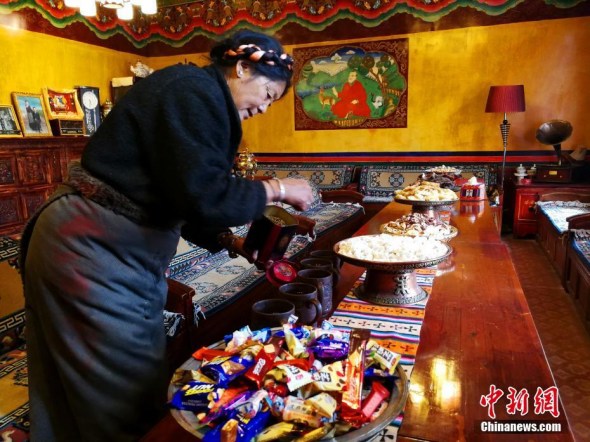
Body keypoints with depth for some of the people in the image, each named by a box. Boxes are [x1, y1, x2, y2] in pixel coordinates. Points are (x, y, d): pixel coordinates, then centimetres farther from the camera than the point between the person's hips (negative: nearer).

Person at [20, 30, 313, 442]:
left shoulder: (194, 95, 16)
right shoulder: (193, 90, -16)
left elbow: (178, 199, 18)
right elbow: (203, 197, -27)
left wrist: (234, 244, 13)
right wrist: (277, 189, -12)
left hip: (105, 250, 10)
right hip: (96, 254, -10)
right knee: (129, 399, 5)